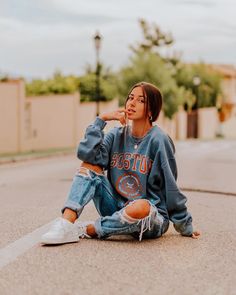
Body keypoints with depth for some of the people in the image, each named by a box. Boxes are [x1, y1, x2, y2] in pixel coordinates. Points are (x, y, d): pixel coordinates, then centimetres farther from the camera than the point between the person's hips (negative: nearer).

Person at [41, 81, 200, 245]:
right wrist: (101, 119, -11)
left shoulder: (158, 140, -12)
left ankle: (86, 229, -16)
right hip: (117, 209, 5)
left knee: (141, 207, -39)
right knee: (89, 166, -7)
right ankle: (66, 223, -23)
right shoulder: (117, 134, 3)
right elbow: (87, 154, -12)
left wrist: (185, 227, -5)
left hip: (152, 218, -5)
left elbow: (170, 187, -9)